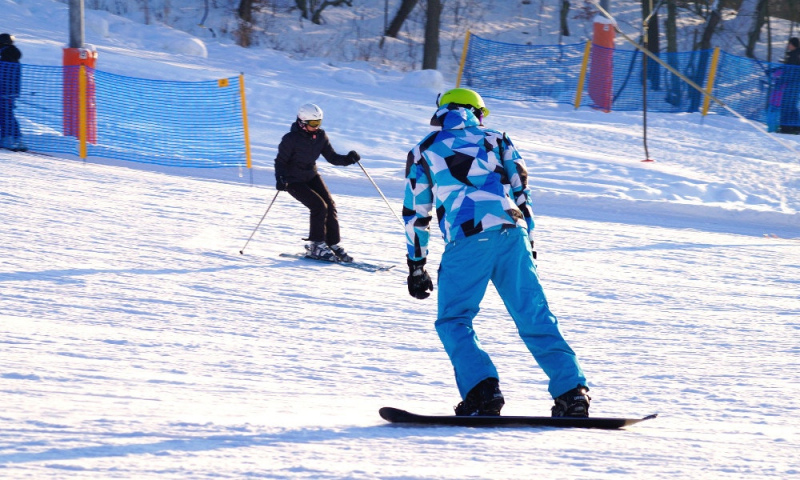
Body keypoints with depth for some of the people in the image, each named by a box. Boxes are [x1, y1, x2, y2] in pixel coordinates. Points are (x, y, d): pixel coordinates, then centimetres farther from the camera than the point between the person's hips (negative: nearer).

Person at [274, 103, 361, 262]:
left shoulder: (320, 136, -4)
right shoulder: (291, 139, -20)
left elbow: (332, 157, -2)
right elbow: (280, 161, -16)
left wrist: (348, 159, -20)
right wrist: (280, 179, -33)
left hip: (311, 176, 6)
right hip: (294, 181, -6)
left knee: (330, 206, -8)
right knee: (319, 206, -19)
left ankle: (333, 244, 2)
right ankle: (315, 246, -7)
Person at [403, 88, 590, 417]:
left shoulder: (424, 152, 19)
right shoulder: (496, 140, 22)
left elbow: (415, 213, 20)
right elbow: (521, 194, 19)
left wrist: (416, 267, 25)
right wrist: (528, 244, 24)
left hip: (467, 240, -2)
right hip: (511, 233, 2)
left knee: (453, 321, 7)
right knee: (534, 318, 7)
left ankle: (482, 389, -13)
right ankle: (572, 390, 0)